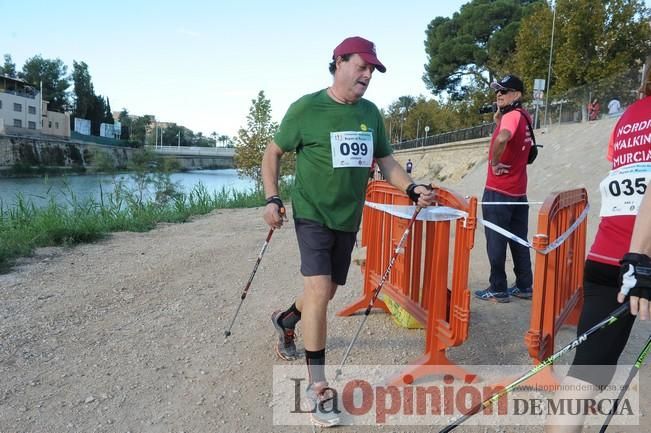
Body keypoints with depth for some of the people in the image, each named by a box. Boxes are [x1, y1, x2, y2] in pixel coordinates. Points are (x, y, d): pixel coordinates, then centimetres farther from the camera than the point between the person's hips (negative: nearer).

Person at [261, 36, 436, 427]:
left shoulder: (371, 113, 6)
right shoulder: (306, 108, -9)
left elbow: (386, 161, 11)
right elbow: (273, 152, 0)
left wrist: (413, 190, -5)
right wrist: (272, 198, -11)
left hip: (349, 218, 6)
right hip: (313, 214, -5)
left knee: (327, 291, 16)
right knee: (319, 290, -16)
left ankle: (287, 320, 48)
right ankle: (317, 386, -2)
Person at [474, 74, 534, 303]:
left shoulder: (512, 115, -15)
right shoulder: (524, 116, 13)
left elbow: (501, 139, -35)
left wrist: (495, 163, -20)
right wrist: (499, 119, 9)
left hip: (498, 191, -9)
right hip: (518, 191, 9)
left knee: (496, 241, -1)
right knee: (519, 241, 13)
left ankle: (498, 289, 6)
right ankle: (524, 286, 21)